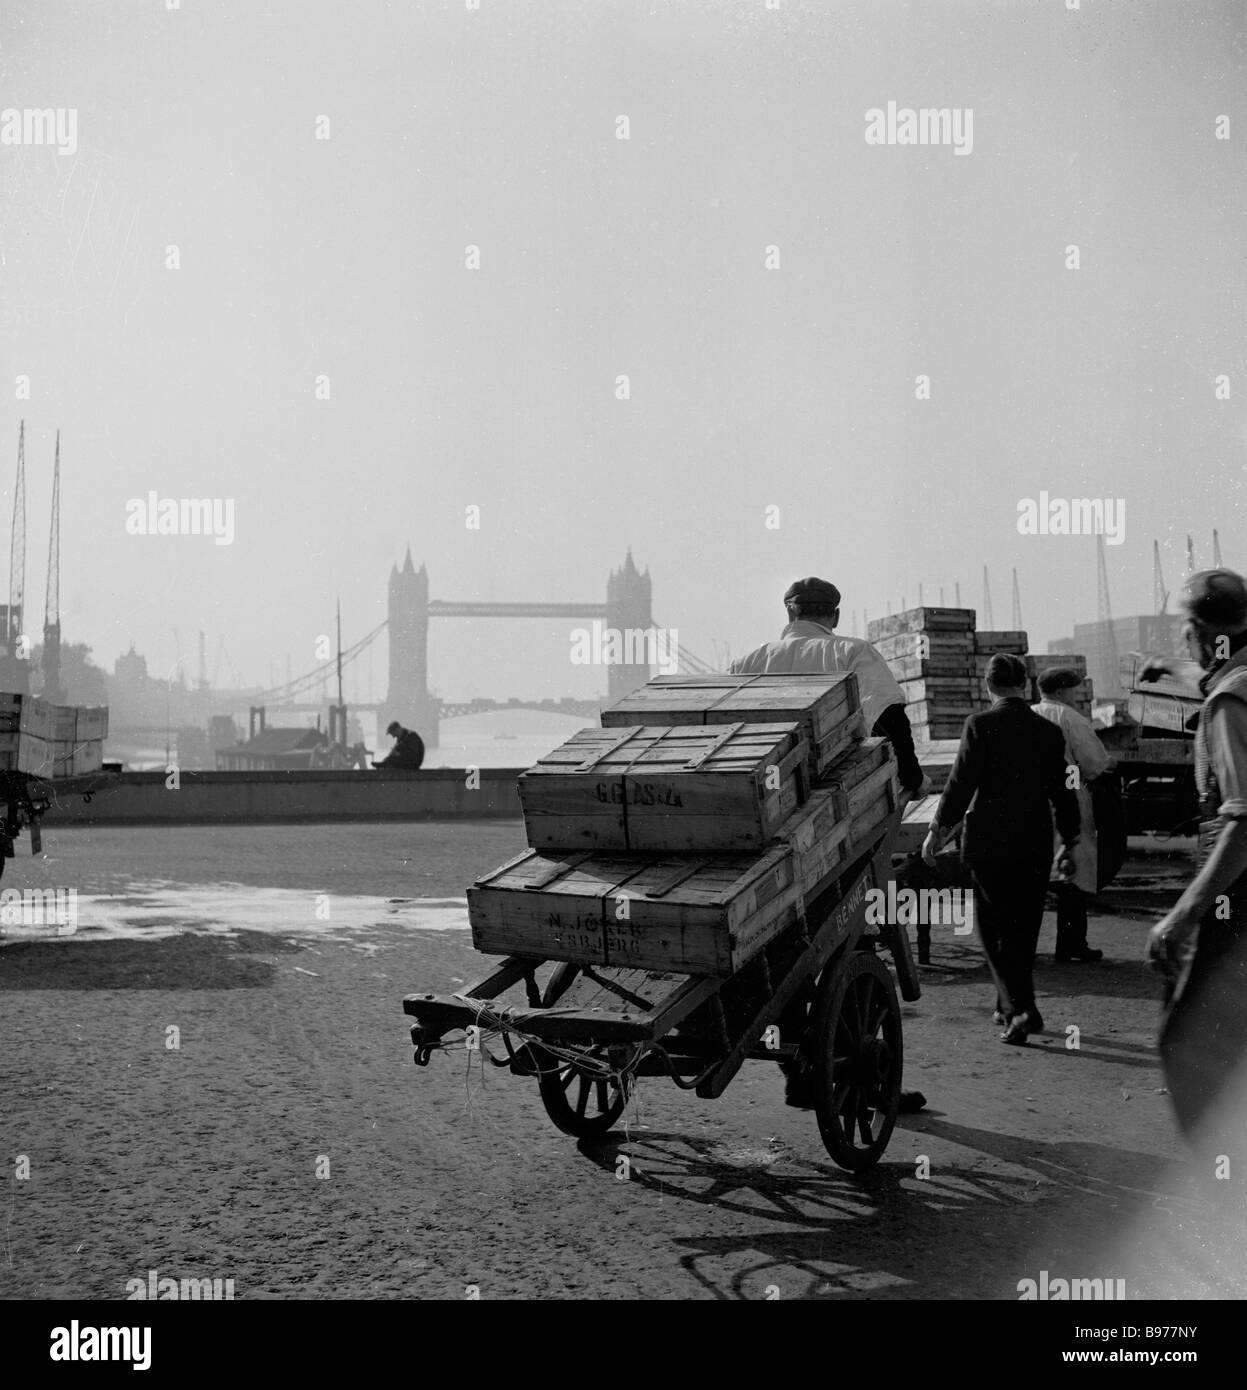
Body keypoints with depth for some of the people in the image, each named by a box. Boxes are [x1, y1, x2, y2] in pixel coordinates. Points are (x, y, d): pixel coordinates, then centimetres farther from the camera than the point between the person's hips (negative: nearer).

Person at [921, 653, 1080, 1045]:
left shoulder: (980, 725, -8)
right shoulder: (1049, 732, 4)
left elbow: (961, 784, -10)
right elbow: (1060, 792, 9)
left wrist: (937, 831, -1)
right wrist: (1070, 842, 19)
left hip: (988, 841, -4)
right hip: (1035, 845, 4)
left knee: (995, 928, 3)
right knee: (1023, 928, 15)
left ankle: (1021, 1009, -10)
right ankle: (1009, 1007, 25)